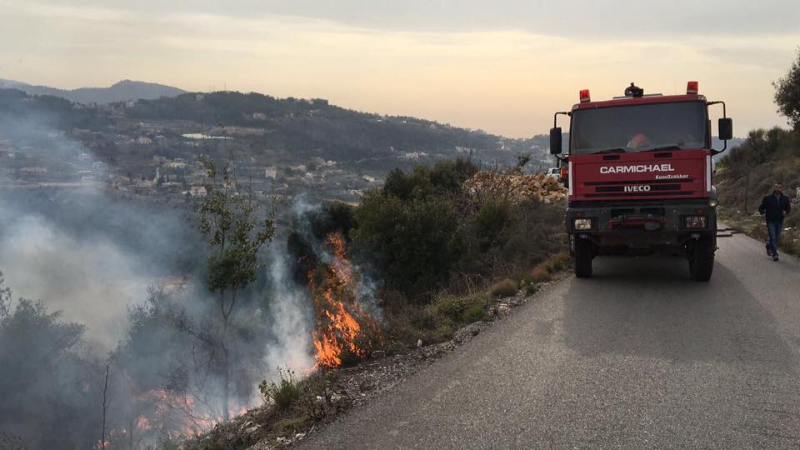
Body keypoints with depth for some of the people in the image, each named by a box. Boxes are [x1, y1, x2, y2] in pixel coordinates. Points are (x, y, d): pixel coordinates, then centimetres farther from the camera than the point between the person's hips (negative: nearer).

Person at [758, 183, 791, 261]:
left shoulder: (785, 199, 4)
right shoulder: (767, 198, -4)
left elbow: (788, 208, 14)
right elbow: (761, 208, 1)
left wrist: (786, 212, -8)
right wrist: (763, 212, -20)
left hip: (780, 222, 4)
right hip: (770, 221, -3)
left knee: (776, 238, 12)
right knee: (773, 238, -11)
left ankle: (769, 246, 42)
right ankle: (774, 254, -9)